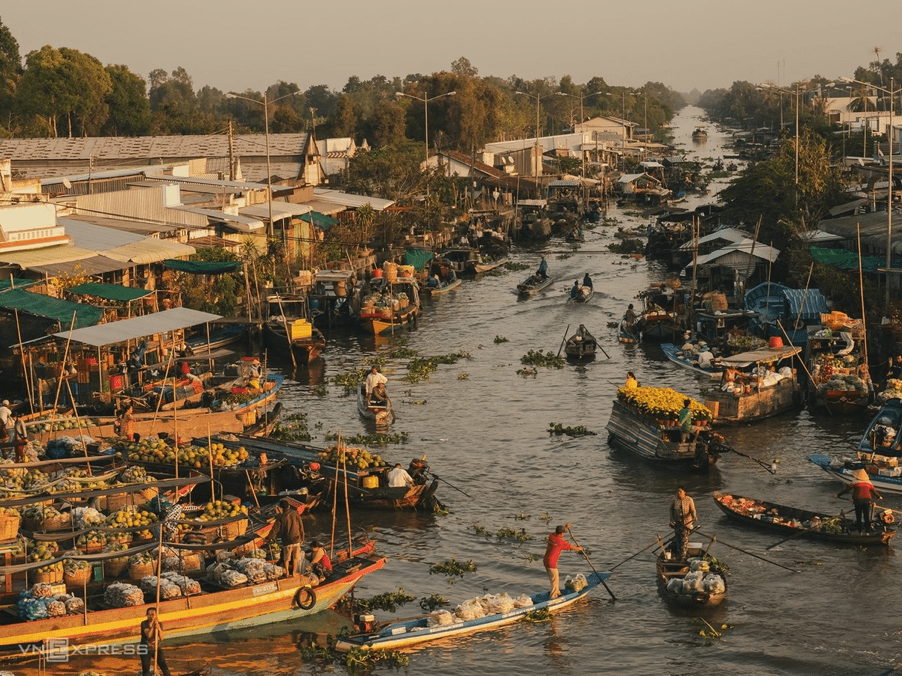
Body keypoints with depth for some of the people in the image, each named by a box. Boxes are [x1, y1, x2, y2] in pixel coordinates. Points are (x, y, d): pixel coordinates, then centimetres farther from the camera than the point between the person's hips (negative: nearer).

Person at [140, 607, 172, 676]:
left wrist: (159, 629, -24)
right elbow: (148, 635, -25)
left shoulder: (159, 624, -1)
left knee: (165, 668, -5)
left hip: (156, 648, 3)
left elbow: (161, 638, -8)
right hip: (146, 650, -3)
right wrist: (152, 625, -33)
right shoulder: (144, 624, -12)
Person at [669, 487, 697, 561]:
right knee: (678, 539, 7)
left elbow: (692, 510, -10)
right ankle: (679, 554, 21)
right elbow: (671, 509, 10)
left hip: (686, 522, -3)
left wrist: (694, 516, -31)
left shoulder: (689, 500, -8)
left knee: (684, 539, -6)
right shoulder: (675, 500, 0)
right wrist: (672, 519, 1)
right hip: (677, 522, 3)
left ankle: (683, 555, -3)